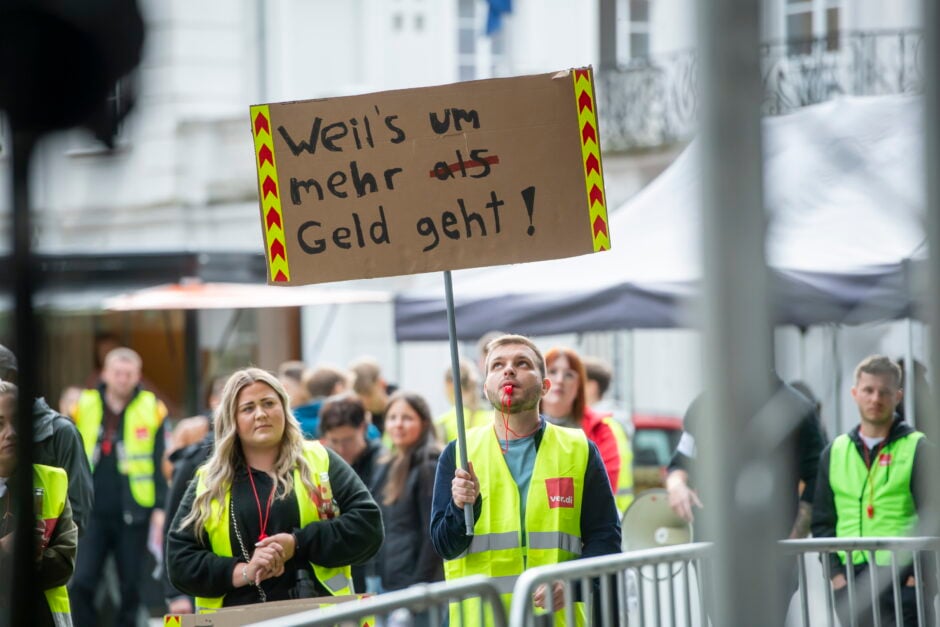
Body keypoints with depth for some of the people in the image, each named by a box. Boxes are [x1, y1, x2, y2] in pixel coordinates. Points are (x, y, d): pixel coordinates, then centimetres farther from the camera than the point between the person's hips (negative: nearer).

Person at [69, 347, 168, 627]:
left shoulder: (151, 411, 2)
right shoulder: (84, 407, 6)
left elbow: (162, 465, 2)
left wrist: (161, 509, -6)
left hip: (132, 513, -1)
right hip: (91, 513, 1)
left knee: (131, 587, 5)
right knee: (80, 584, -7)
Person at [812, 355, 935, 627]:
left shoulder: (917, 449, 3)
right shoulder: (835, 453, 15)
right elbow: (822, 521, 16)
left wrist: (922, 573, -12)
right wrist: (835, 571, 2)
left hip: (905, 581, -3)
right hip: (851, 585, 3)